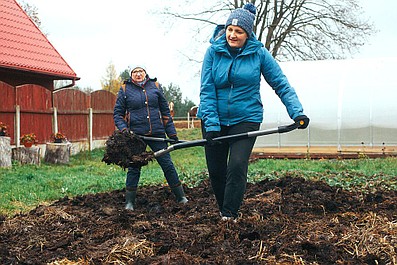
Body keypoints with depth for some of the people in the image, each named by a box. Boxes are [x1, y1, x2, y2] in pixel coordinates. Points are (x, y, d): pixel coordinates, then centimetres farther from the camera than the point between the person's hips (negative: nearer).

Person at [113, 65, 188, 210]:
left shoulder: (155, 86, 8)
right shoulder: (125, 90, 4)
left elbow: (165, 111, 12)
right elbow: (117, 113, 6)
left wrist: (172, 133, 8)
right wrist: (124, 129, -12)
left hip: (157, 133, 1)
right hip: (135, 135, -1)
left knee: (167, 164, 4)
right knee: (134, 168, 3)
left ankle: (181, 197, 14)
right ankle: (129, 202, 13)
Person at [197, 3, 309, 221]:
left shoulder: (259, 53, -4)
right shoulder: (214, 51, -4)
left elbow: (281, 85, -2)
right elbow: (207, 90, -7)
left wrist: (297, 112, -14)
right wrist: (211, 125, -15)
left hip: (246, 119, -2)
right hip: (215, 119, 2)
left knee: (237, 166, -18)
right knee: (215, 170, 7)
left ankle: (230, 215, -9)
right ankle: (223, 210, 27)